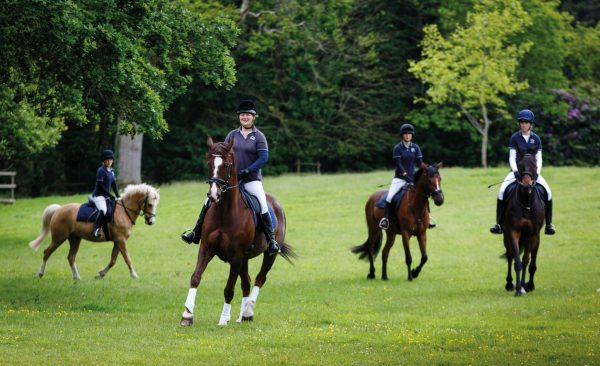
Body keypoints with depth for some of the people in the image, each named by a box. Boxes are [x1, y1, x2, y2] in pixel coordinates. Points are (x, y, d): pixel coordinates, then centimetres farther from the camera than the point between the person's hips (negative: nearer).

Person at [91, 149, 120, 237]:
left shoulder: (111, 171, 10)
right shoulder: (101, 170, -13)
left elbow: (114, 184, 14)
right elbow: (100, 186, -16)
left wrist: (118, 196, 4)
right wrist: (110, 195, -16)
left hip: (106, 196, 9)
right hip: (98, 195, -9)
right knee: (103, 210, -31)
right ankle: (96, 229, -27)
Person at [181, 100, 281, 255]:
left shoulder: (259, 136, -3)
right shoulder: (232, 135, 8)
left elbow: (264, 158, -11)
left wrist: (246, 171, -18)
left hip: (251, 179, -4)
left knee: (263, 205, -19)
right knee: (210, 200, -3)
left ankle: (272, 241, -11)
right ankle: (196, 234, 3)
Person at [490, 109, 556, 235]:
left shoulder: (536, 139, 3)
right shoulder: (515, 138, -1)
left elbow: (539, 158, 3)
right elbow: (512, 157, -3)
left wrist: (537, 172, -14)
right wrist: (515, 171, -19)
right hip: (517, 170, -1)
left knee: (547, 192, -21)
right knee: (502, 191, -24)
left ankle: (549, 224, -9)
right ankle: (499, 224, -17)